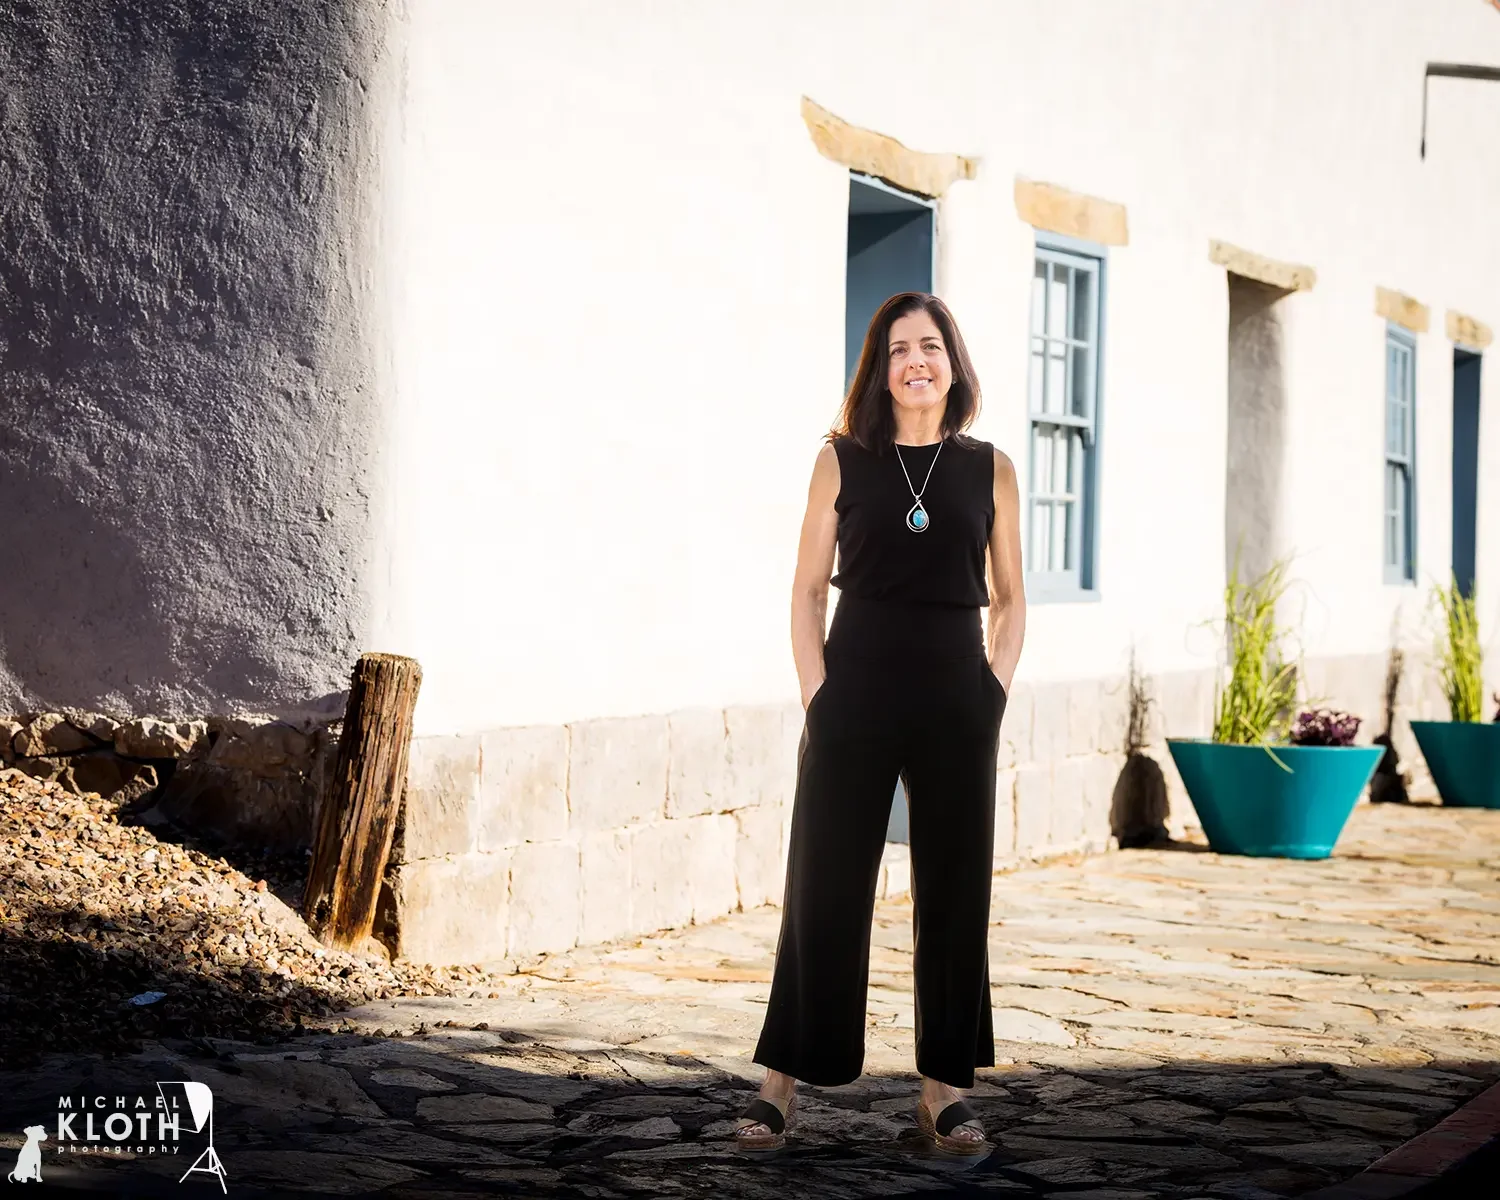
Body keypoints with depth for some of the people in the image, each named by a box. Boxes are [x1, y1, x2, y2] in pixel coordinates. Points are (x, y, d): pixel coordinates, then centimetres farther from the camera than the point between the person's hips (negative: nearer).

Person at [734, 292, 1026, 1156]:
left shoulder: (989, 469, 5)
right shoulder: (843, 460, 2)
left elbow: (1010, 598, 10)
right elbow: (808, 591, 3)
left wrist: (994, 690, -1)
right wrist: (818, 694, -6)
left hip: (956, 703, 1)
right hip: (854, 695, -1)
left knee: (955, 892, 6)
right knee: (824, 888, 1)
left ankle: (946, 1088, 16)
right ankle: (783, 1084, 9)